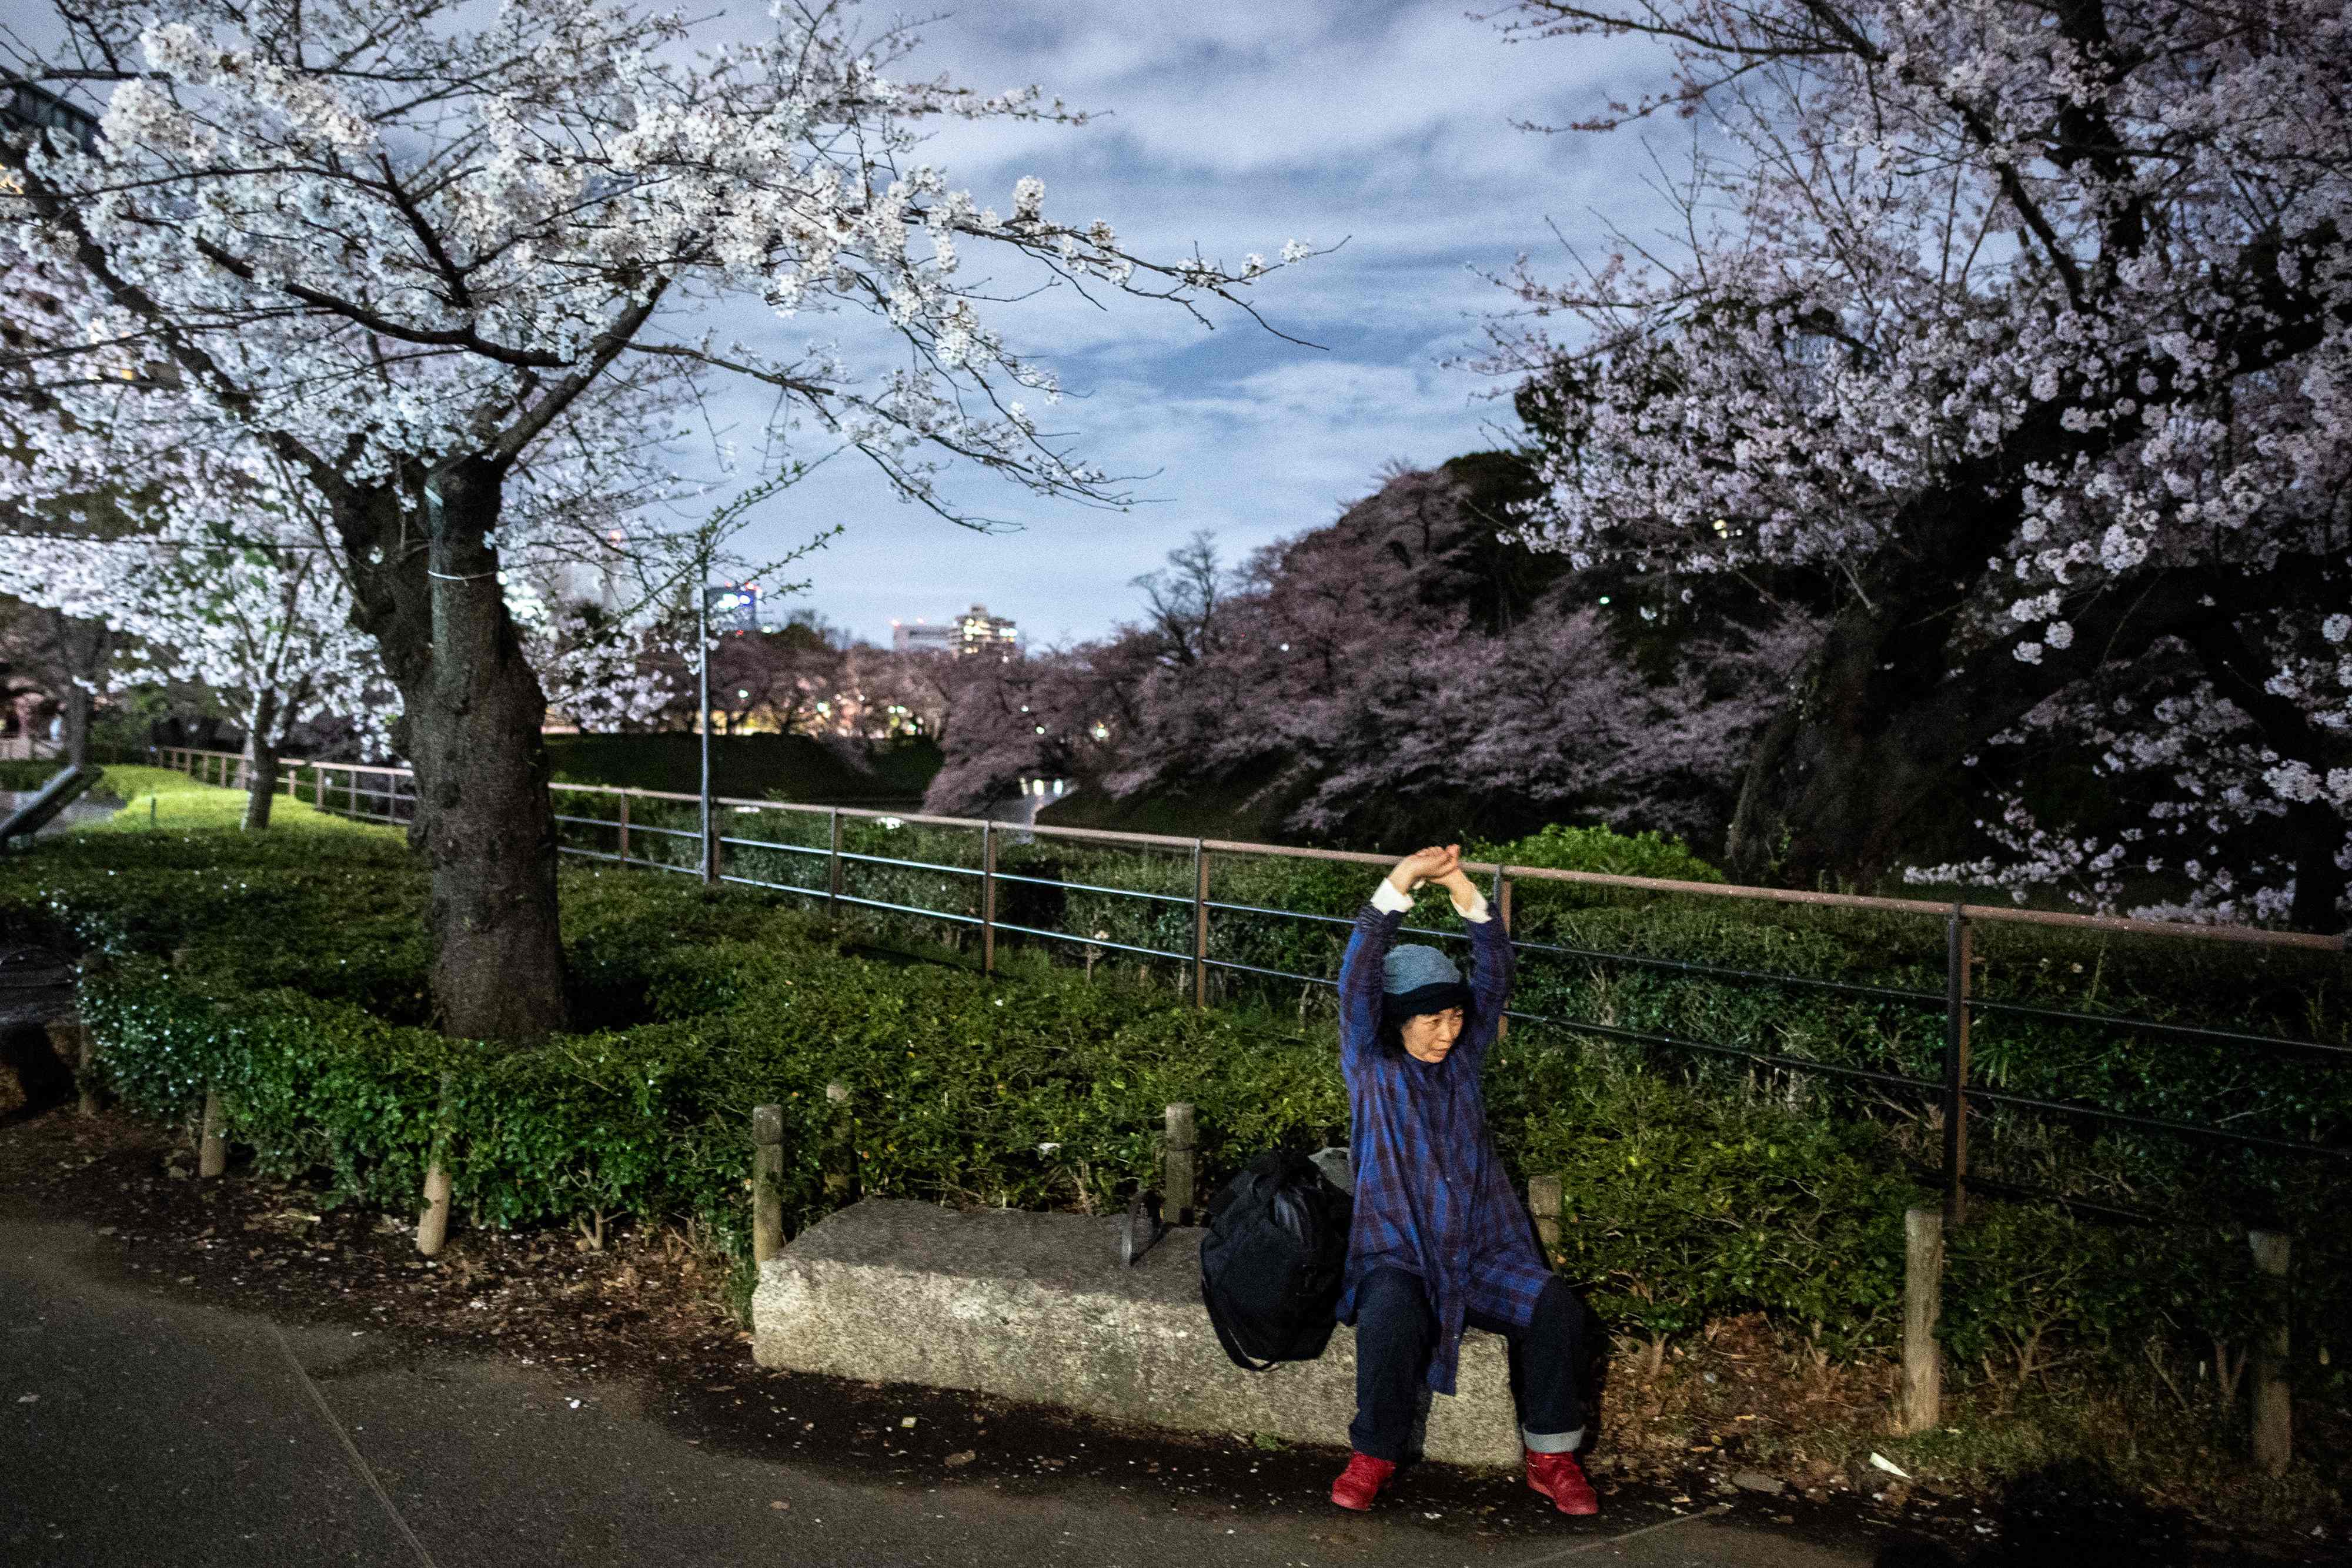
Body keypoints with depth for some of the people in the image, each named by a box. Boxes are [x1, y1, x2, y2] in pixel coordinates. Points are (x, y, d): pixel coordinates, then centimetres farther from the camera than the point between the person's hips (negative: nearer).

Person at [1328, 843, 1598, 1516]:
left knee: (1556, 1308, -21)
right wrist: (1401, 882, -26)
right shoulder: (1371, 1064, 0)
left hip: (1485, 1251, 3)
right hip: (1399, 1253, -3)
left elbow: (1495, 974, -4)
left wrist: (1463, 889, -19)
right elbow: (1359, 977, -15)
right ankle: (1373, 1454, -9)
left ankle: (1550, 1455, -2)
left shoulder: (1462, 1057, 8)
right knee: (1388, 1321, -33)